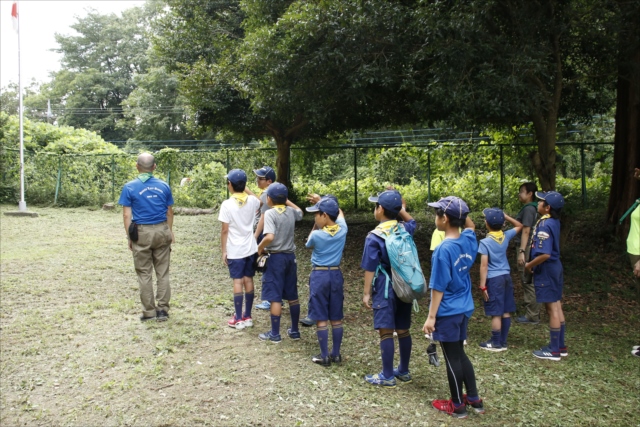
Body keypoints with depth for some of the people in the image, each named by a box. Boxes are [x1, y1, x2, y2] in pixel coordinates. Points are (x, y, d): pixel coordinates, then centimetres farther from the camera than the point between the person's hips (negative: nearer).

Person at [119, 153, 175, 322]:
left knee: (144, 273, 7)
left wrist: (129, 237, 2)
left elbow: (127, 215, -6)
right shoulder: (163, 186, 3)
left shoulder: (130, 187, -5)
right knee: (162, 272, 9)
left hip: (142, 232, -2)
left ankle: (149, 311, 13)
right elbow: (169, 212, 9)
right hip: (162, 231, 2)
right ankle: (162, 309, 10)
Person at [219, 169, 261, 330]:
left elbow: (225, 230, -12)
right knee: (248, 280, 11)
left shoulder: (227, 204, -14)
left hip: (235, 251, -4)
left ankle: (238, 319, 6)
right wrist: (246, 190, 31)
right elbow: (259, 204, 26)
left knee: (238, 282, 1)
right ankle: (248, 316, 19)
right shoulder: (253, 201, -1)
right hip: (251, 248, 4)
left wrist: (223, 251, -3)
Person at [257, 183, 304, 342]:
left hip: (276, 257, -6)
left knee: (275, 297, 1)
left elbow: (270, 237, -28)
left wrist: (260, 247, -11)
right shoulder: (291, 211, 3)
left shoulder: (270, 213, -15)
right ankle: (295, 331, 23)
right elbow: (300, 212, 29)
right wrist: (287, 201, 26)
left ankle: (275, 334, 7)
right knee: (292, 296, 14)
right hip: (290, 256, 6)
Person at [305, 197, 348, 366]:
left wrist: (315, 226, 13)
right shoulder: (342, 230, -4)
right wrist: (322, 202, 25)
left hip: (319, 275, -5)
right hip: (336, 275, 5)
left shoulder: (316, 235, -16)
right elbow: (340, 213, 19)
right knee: (336, 318, 11)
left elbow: (308, 244, 9)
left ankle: (324, 356, 8)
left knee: (321, 319, 3)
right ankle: (336, 354, 20)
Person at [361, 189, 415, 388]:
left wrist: (367, 293, -4)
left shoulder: (374, 237, -13)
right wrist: (400, 209, 17)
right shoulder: (405, 229, 3)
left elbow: (370, 269, -11)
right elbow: (412, 221, 30)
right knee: (403, 330, 15)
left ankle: (387, 376, 6)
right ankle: (404, 371, 27)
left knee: (386, 332, 0)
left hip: (385, 289, -6)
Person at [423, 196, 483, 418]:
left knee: (452, 358, 6)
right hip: (464, 309, 7)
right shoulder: (469, 240, -2)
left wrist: (431, 316, -13)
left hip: (447, 312, -7)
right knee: (460, 354, 21)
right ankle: (474, 399, 30)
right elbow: (470, 226, 24)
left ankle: (457, 406, 20)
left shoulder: (443, 249, -21)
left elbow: (438, 287, -19)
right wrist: (461, 212, 8)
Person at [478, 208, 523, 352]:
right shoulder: (506, 236, 0)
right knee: (506, 312, 11)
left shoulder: (485, 242, -15)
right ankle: (503, 342, 19)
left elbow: (484, 266, -16)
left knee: (496, 313, 0)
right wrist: (505, 216, 11)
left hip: (494, 279, -6)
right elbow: (519, 226, 21)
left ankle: (496, 343, 7)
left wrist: (483, 286, -12)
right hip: (506, 277, 6)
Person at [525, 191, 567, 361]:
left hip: (546, 269, -9)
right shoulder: (554, 221, 6)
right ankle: (560, 346, 25)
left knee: (552, 309, -1)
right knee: (557, 306, 15)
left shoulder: (545, 225, -22)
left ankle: (554, 350, 8)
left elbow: (545, 254, -27)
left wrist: (529, 265, -13)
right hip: (555, 266, 9)